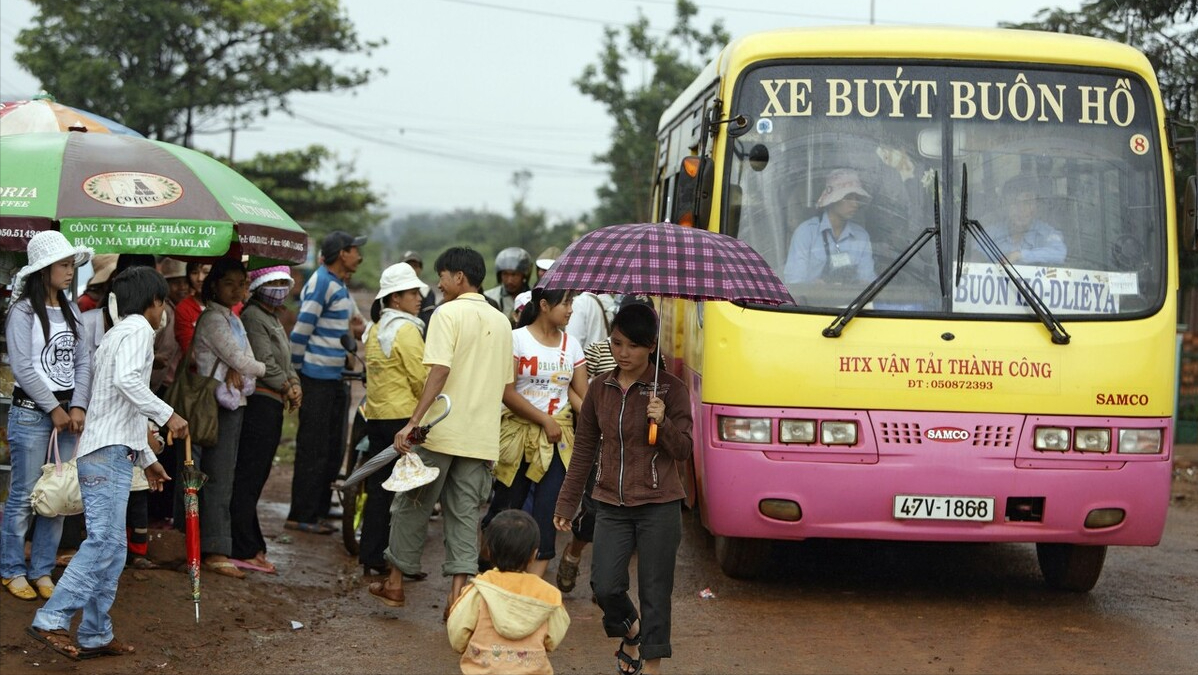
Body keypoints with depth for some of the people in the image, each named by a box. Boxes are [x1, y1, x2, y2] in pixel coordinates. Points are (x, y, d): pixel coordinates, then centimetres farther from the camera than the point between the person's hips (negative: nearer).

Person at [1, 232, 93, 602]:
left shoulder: (72, 311, 10)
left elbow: (83, 362, 7)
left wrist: (78, 407, -6)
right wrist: (53, 409, -11)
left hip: (69, 412, 6)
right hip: (31, 412, -6)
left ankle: (42, 571, 15)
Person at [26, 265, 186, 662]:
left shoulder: (119, 333, 27)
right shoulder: (138, 328, -4)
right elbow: (127, 380, -23)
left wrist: (148, 458, 34)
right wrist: (167, 415, -19)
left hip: (109, 453, 10)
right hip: (109, 453, -10)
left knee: (111, 546, 8)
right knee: (104, 541, -16)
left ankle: (95, 636, 8)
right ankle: (52, 621, -21)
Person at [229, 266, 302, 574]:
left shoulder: (272, 318, 22)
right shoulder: (253, 317, -11)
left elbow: (284, 361, 21)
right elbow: (264, 363, -18)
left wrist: (294, 383, 2)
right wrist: (287, 387, -6)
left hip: (272, 406, 11)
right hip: (259, 402, -11)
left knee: (254, 479, 13)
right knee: (249, 478, -8)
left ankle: (251, 547, 18)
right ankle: (244, 551, -6)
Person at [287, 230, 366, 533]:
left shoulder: (339, 286, 17)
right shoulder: (322, 283, -14)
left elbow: (359, 324, 26)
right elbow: (301, 329, -16)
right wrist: (294, 372, -14)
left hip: (333, 377, 10)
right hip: (316, 378, -10)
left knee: (332, 447, 13)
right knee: (313, 449, -6)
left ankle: (320, 507, 21)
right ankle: (301, 516, -2)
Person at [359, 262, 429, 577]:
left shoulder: (374, 329, 13)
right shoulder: (406, 329, -13)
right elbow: (421, 378, -15)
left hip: (376, 415, 8)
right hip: (404, 415, -8)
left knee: (378, 488, 11)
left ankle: (370, 556, 14)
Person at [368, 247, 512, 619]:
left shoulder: (448, 314, -9)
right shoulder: (501, 322, 12)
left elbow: (440, 371, -20)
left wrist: (414, 422, -23)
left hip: (441, 433, -5)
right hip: (482, 436, 5)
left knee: (412, 504, 10)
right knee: (465, 512, 8)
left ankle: (396, 582, 19)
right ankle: (458, 593, 0)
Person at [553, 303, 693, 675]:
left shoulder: (670, 389, -5)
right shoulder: (600, 389, 6)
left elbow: (683, 451, -4)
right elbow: (584, 449, 13)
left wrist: (662, 422, -22)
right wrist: (566, 503, 12)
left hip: (658, 507, -3)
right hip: (611, 506, 3)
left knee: (654, 592, 0)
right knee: (605, 587, -4)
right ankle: (632, 631, 27)